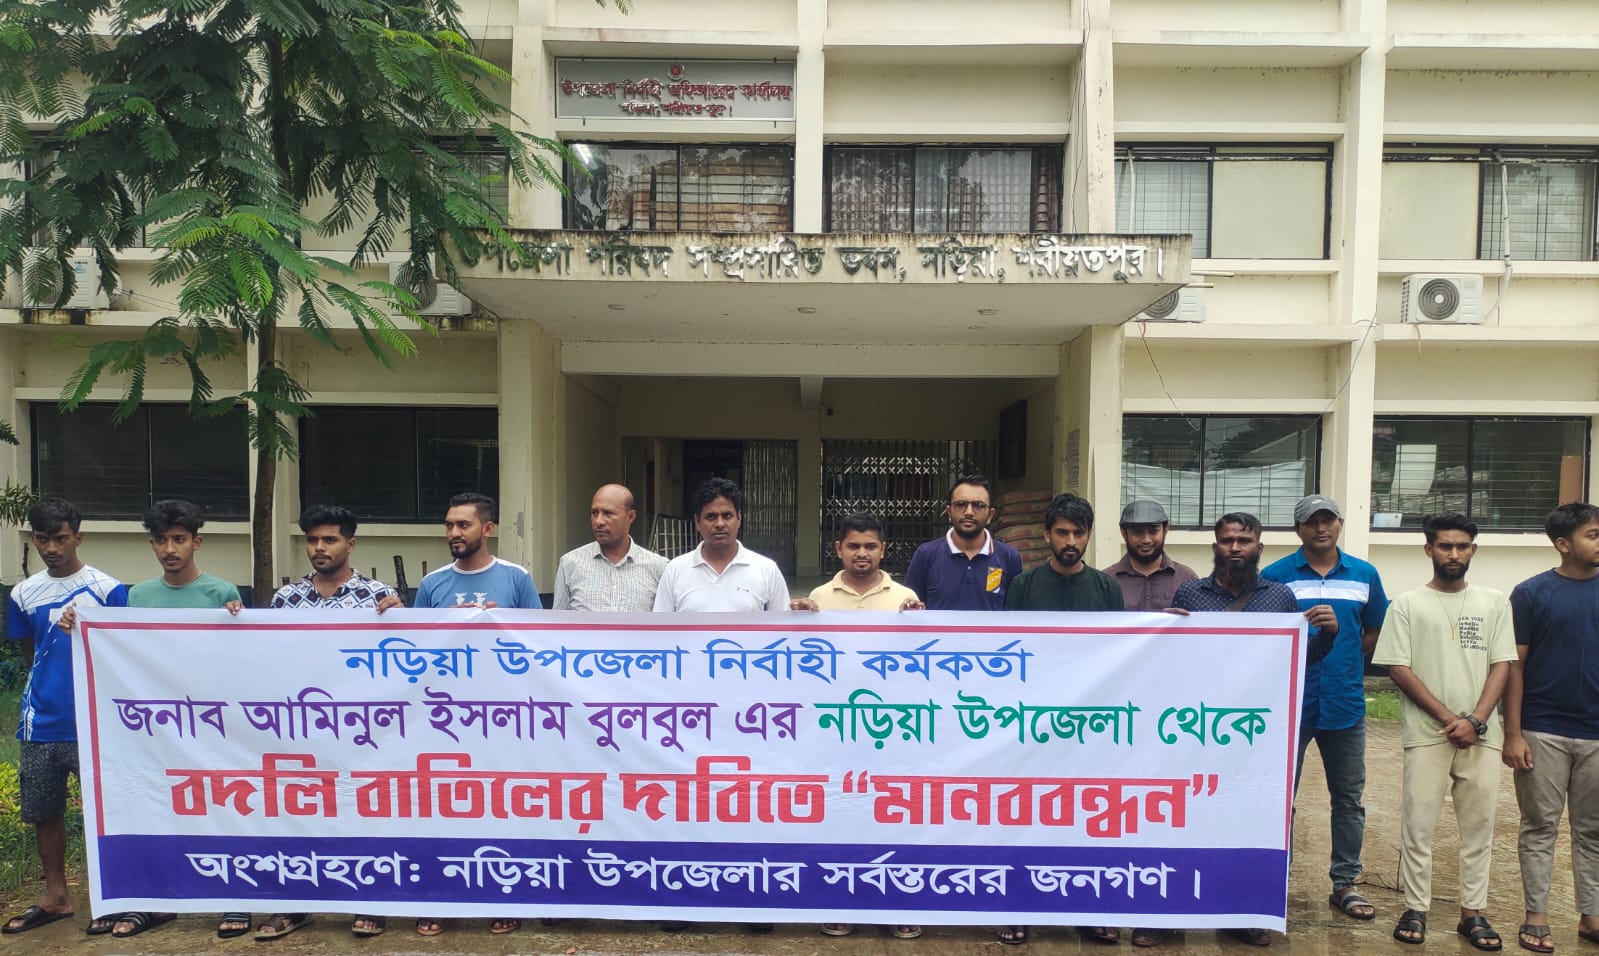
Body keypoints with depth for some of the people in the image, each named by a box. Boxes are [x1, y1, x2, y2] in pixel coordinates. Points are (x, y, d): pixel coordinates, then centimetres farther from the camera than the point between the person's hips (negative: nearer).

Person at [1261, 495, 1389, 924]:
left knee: (1349, 799, 12)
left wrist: (1343, 664, 3)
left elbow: (1375, 632, 13)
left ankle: (1345, 884, 26)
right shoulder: (1275, 576, -5)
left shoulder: (1364, 575, 3)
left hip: (1345, 704, 3)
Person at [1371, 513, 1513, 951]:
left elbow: (1501, 665, 3)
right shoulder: (1407, 605, 2)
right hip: (1426, 734, -2)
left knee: (1479, 825, 7)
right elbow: (1398, 669, -3)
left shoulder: (1494, 603, 9)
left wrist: (1475, 721, -9)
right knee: (1418, 823, 1)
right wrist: (1448, 718, -9)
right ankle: (1415, 908, 12)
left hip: (1481, 734, 2)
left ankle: (1472, 911, 18)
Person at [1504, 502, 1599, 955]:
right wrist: (1513, 733, -9)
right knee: (1540, 827, 7)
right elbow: (1514, 666, -5)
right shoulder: (1532, 593, -5)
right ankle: (1536, 916, 15)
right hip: (1543, 732, -3)